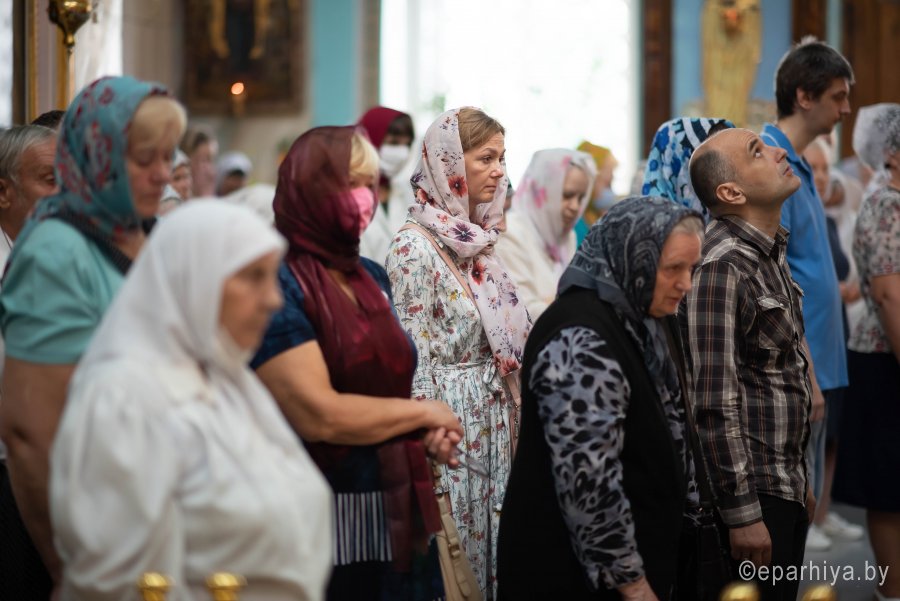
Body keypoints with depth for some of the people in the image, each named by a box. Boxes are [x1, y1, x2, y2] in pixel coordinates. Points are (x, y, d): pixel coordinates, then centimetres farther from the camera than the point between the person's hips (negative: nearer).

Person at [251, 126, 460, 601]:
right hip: (324, 526, -7)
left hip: (396, 513, 8)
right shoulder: (277, 284, -15)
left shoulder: (371, 277, 10)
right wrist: (424, 413, -10)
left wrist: (429, 433, -2)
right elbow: (318, 415, -22)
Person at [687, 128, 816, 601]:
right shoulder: (722, 268, -18)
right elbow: (714, 402, -21)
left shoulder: (772, 255, 12)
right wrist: (742, 513, -20)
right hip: (752, 491, -9)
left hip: (785, 486, 9)